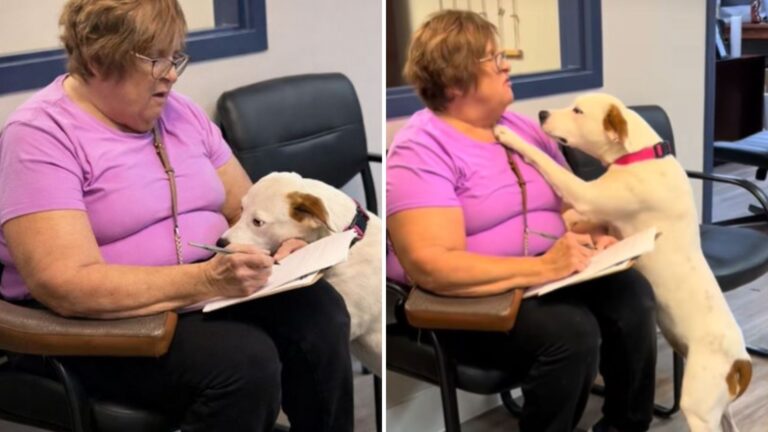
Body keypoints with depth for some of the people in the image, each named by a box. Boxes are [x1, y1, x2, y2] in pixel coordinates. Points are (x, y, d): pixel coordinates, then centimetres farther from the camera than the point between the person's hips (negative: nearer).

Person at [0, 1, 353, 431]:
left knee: (320, 311, -22)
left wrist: (282, 246, -9)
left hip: (209, 291, 6)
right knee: (245, 361, -31)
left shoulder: (180, 112, 10)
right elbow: (68, 286, -24)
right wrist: (205, 280, -33)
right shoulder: (40, 136, -13)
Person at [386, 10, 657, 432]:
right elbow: (430, 266, -27)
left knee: (631, 293, -19)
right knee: (571, 330, -31)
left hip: (549, 277, 7)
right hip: (471, 298, -7)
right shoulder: (421, 151, -15)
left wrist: (592, 235, -10)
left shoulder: (520, 126, 11)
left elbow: (572, 203, 15)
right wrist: (540, 268, -32)